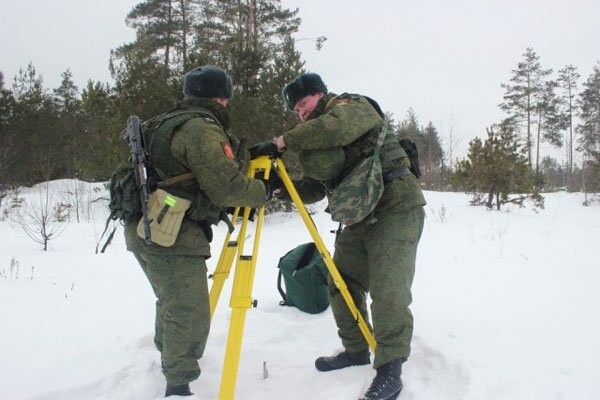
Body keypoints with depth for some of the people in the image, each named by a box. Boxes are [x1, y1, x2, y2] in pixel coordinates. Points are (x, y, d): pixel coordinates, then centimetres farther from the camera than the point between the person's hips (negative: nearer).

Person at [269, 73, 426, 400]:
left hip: (396, 209, -9)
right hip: (358, 217, 9)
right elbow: (315, 188, 13)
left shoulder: (353, 107, -5)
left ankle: (389, 370, -6)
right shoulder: (314, 139, 18)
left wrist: (282, 141, -25)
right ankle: (356, 351, 27)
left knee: (388, 290, -15)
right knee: (341, 285, 11)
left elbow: (333, 128, -29)